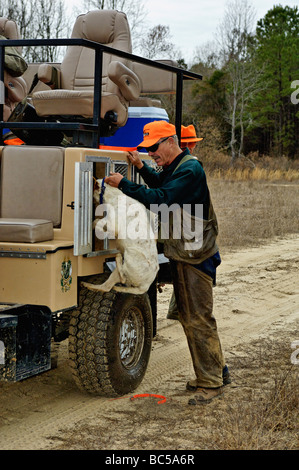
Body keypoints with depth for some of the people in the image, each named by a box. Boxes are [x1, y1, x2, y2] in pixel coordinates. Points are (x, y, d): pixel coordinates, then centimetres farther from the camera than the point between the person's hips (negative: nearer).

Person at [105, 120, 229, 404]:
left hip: (195, 256, -10)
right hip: (181, 253, 10)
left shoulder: (190, 170, -18)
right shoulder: (174, 167, 13)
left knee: (199, 318, -6)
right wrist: (141, 167, 17)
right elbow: (161, 184, 34)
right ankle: (214, 369, 26)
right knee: (187, 315, 15)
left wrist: (123, 184, -24)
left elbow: (160, 199, -28)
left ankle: (211, 383, 1)